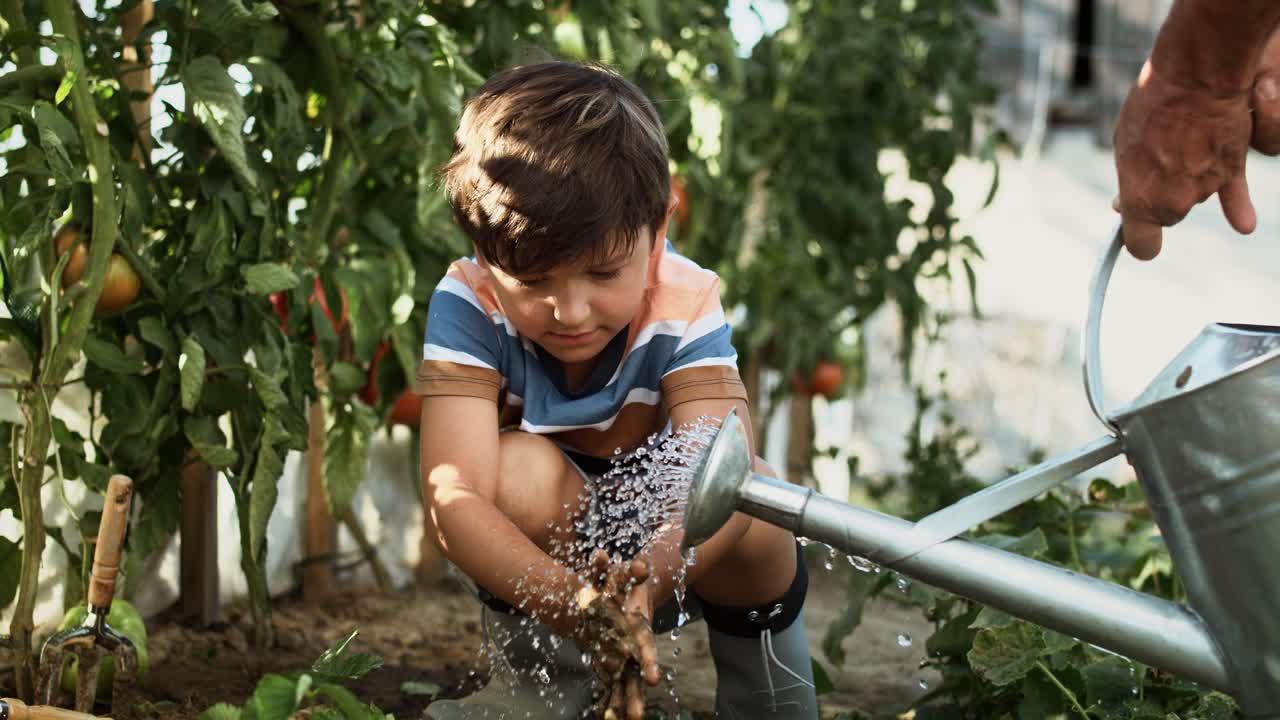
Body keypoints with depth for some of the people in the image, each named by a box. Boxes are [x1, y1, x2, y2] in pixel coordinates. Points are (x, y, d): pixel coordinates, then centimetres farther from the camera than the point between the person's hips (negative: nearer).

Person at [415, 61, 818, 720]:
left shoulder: (685, 305, -27)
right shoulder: (468, 306, -27)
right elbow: (453, 495, -38)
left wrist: (646, 582, -61)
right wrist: (568, 604, -55)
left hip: (665, 534, 0)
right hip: (542, 546, 0)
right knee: (520, 466, -31)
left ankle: (762, 664, -3)